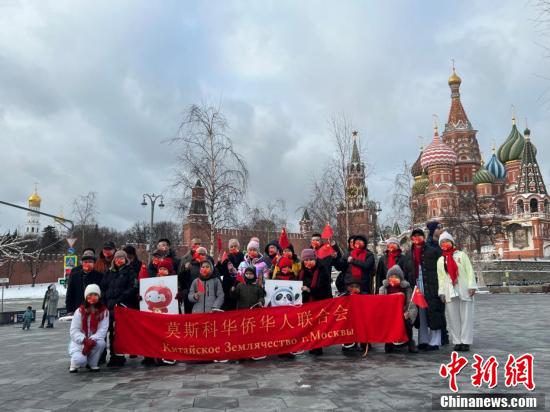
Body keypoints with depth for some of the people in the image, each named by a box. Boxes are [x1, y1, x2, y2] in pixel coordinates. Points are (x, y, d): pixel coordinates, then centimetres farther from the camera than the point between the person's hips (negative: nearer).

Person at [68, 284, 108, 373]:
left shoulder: (104, 311, -6)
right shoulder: (80, 311, -6)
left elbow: (103, 330, -12)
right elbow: (74, 331, -10)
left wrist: (92, 340, -30)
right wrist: (85, 340, -28)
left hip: (94, 342, 1)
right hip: (79, 342, -1)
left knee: (101, 343, -33)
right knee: (80, 360, -30)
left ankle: (93, 364, -6)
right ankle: (74, 363, 9)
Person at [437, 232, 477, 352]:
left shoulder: (461, 255, 7)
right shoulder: (440, 260, 14)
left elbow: (469, 271, 1)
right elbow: (440, 277, 12)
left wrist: (471, 286, -9)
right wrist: (441, 292, 4)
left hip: (464, 290, -2)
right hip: (449, 292, 2)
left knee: (466, 316, -1)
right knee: (453, 318, 1)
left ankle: (465, 342, 3)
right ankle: (457, 341, 7)